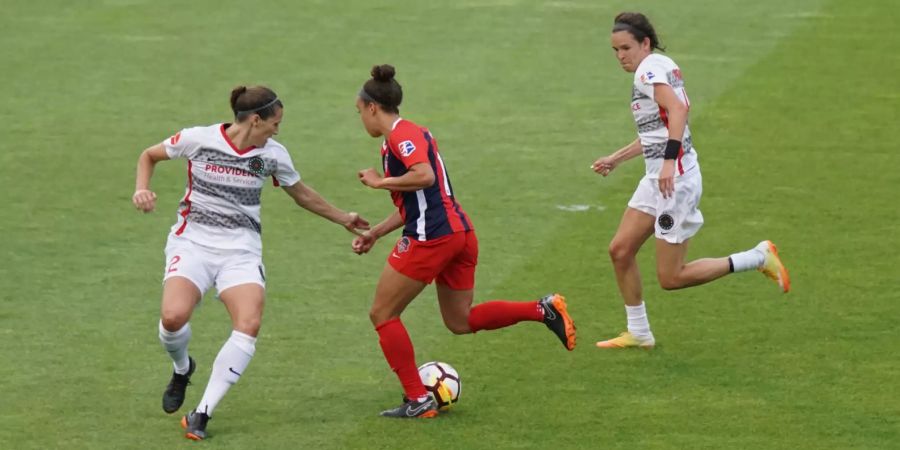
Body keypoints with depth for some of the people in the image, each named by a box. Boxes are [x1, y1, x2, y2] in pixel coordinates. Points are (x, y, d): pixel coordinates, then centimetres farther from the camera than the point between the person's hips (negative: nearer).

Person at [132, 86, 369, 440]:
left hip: (240, 249, 2)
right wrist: (142, 189, -8)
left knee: (249, 324, -23)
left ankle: (202, 414, -15)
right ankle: (182, 369, 12)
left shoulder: (273, 154, 2)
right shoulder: (198, 139, -6)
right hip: (193, 242, -2)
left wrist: (343, 218, 28)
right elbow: (149, 156, 10)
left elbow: (302, 194, 21)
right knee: (173, 317, -27)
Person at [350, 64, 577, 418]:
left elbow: (424, 176, -26)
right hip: (459, 232, 10)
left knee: (382, 314, 3)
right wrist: (375, 233, 25)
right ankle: (544, 310, 5)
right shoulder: (406, 135, 21)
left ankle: (418, 401, 2)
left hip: (430, 238, -10)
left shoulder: (401, 134, -9)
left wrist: (380, 182, -14)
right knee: (460, 321, 18)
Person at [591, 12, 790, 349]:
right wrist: (616, 159, 32)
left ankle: (758, 258, 2)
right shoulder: (660, 67, 16)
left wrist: (669, 161, -38)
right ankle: (638, 333, 19)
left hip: (676, 179, -10)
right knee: (620, 250, 10)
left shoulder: (650, 69, -14)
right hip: (658, 178, 10)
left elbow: (678, 108, -32)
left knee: (670, 278, -5)